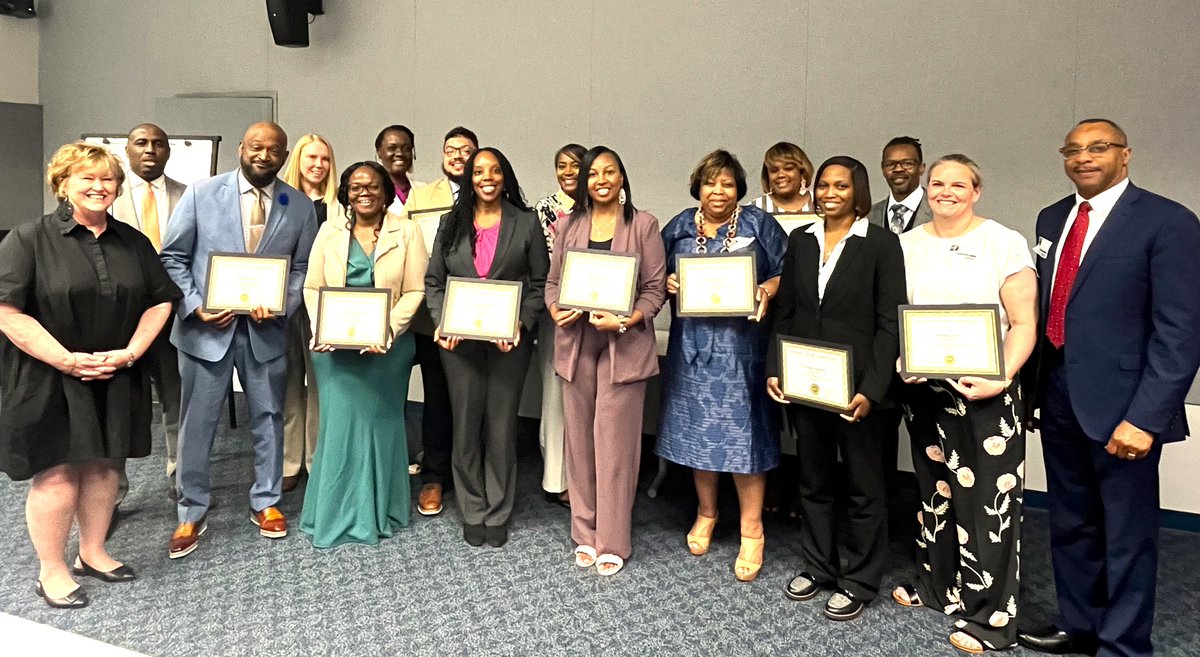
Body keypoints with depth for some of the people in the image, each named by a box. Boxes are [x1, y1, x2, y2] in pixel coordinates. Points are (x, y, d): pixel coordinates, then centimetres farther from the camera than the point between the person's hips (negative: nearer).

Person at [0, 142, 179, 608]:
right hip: (50, 381, -4)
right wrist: (67, 360, -18)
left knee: (101, 465, 12)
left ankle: (92, 554, 29)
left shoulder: (133, 242, 8)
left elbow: (160, 301, 7)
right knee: (57, 472, 1)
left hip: (115, 380, 4)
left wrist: (130, 352, -6)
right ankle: (51, 571, 17)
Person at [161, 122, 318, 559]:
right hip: (206, 326, -1)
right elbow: (172, 257, 1)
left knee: (269, 417, 12)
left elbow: (303, 268, 5)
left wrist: (281, 306, -12)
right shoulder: (202, 193, -2)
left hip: (266, 329, 2)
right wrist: (195, 306, -11)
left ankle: (265, 502, 29)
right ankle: (192, 513, 23)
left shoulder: (300, 206, 3)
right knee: (197, 423, 7)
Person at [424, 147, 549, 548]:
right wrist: (441, 323, -7)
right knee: (466, 428, 7)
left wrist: (521, 323, -12)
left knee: (501, 428, 6)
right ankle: (472, 513, 22)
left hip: (509, 341, -2)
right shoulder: (452, 224, 10)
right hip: (460, 342, 2)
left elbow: (540, 283, 2)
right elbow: (433, 281, 9)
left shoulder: (526, 223, 3)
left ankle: (498, 515, 20)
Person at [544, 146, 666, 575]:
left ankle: (612, 542, 11)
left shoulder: (643, 224, 1)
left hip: (624, 344, -3)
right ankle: (584, 535, 22)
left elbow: (655, 288, -2)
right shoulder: (569, 225, 11)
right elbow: (552, 281, 13)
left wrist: (625, 321, -17)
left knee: (615, 443, -1)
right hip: (576, 342, 4)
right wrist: (555, 312, -7)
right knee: (579, 440, 8)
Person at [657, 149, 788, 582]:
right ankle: (706, 513, 29)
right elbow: (659, 275, 16)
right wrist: (669, 283, -6)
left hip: (742, 343, -3)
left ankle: (752, 531, 9)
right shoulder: (678, 228, 11)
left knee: (742, 430, -3)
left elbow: (786, 274, 1)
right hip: (693, 342, 3)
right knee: (697, 427, 9)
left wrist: (763, 292, -18)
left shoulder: (760, 225, 3)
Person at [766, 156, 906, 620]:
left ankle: (859, 582, 22)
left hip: (855, 385, -4)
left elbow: (889, 323, -10)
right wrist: (774, 370, -1)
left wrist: (871, 389, -17)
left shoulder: (881, 244, -6)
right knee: (813, 478, 15)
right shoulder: (800, 240, 7)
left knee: (863, 485, 8)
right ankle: (818, 566, 31)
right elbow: (784, 313, 9)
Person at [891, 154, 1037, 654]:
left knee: (988, 500, 0)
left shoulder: (1005, 243, -5)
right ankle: (938, 585, 32)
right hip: (925, 388, 4)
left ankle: (989, 615, 13)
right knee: (933, 490, 15)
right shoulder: (909, 244, 7)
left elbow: (1024, 324, -7)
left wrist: (1002, 378, -21)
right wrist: (901, 363, -7)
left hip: (985, 391, -4)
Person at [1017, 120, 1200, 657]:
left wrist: (1146, 416, -19)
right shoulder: (1052, 219, 11)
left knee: (1127, 534, 8)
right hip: (1058, 396, 6)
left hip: (1119, 402, -6)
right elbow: (1042, 308, 10)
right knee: (1070, 523, 18)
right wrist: (1032, 382, 4)